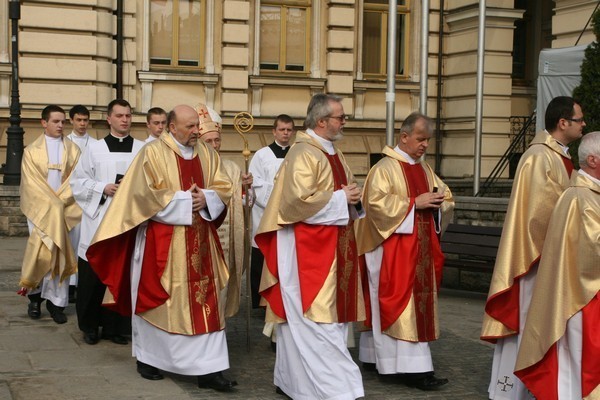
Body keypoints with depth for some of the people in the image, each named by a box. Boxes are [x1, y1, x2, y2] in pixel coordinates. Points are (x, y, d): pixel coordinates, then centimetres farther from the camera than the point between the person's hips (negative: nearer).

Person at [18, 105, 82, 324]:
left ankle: (56, 302, 3)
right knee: (40, 253, -4)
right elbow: (31, 183, -2)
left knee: (60, 255, -2)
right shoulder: (32, 150, 5)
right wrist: (50, 204, -12)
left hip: (65, 211, 1)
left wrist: (59, 202, -11)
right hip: (38, 210, -1)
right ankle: (35, 296, 12)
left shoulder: (73, 150, 7)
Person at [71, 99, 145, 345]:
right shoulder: (94, 149, 5)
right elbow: (78, 182, 5)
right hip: (99, 222, 0)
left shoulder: (143, 150, 6)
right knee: (93, 277, 2)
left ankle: (115, 327, 15)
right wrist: (103, 188, -9)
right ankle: (90, 327, 17)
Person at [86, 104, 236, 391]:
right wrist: (186, 200, -16)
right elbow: (149, 194, -14)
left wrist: (205, 199, -12)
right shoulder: (153, 153, -7)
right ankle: (147, 358, 23)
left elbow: (224, 187, 8)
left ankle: (208, 369, 2)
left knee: (205, 299, 0)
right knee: (159, 298, 5)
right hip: (162, 239, -5)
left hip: (200, 240, 5)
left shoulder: (206, 153, 9)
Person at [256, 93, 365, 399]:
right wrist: (340, 199, -16)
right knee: (315, 317, -7)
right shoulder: (303, 154, -15)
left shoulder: (333, 154, 16)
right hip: (307, 250, -10)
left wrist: (351, 198, 3)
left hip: (330, 248, 10)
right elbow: (298, 201, -24)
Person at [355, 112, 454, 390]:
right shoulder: (385, 168, -10)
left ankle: (383, 357, 18)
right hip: (393, 249, -8)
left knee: (418, 301, 9)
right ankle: (412, 367, -9)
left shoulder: (425, 169, 14)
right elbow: (377, 202, -21)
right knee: (402, 304, -9)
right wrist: (415, 203, -22)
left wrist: (439, 201, -5)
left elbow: (445, 195, 18)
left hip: (420, 249, 8)